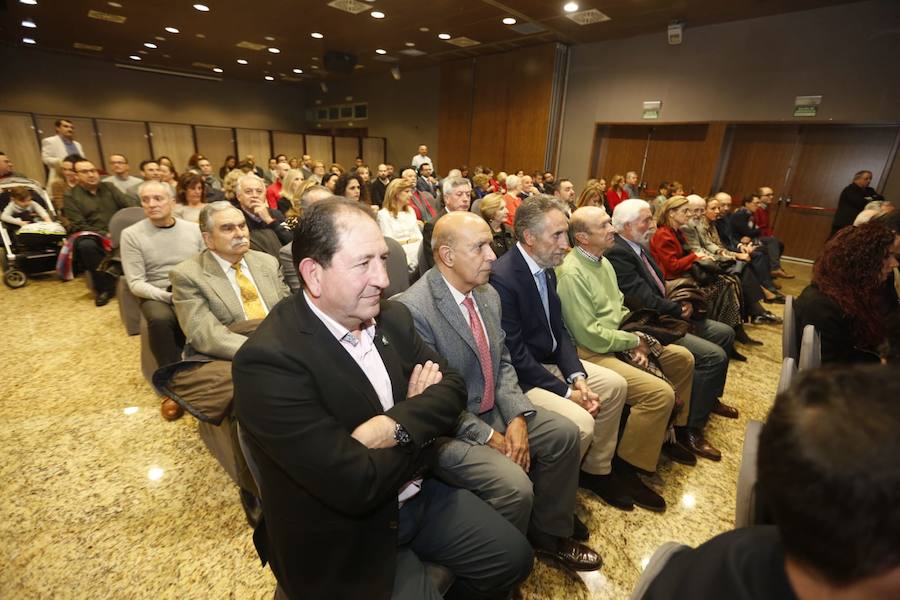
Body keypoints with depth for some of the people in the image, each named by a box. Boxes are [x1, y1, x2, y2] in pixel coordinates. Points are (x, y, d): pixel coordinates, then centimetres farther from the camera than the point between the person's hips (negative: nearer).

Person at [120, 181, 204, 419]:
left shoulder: (193, 229, 7)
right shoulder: (131, 235, 1)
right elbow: (136, 283, -5)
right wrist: (168, 296, -22)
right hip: (156, 296, -1)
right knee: (160, 319, -36)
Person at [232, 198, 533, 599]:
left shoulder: (392, 316, -4)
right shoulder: (268, 360, -27)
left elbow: (452, 386, -5)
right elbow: (357, 485, -29)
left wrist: (396, 425, -24)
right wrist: (422, 416, -14)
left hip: (416, 495, 6)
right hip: (343, 541, -5)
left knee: (513, 558, 8)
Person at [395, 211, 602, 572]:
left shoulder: (488, 294, 2)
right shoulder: (413, 309, -24)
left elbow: (502, 361, 6)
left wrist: (517, 418, -8)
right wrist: (489, 436, -16)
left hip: (494, 410, 8)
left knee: (565, 433, 3)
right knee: (515, 486, -22)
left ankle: (547, 533, 25)